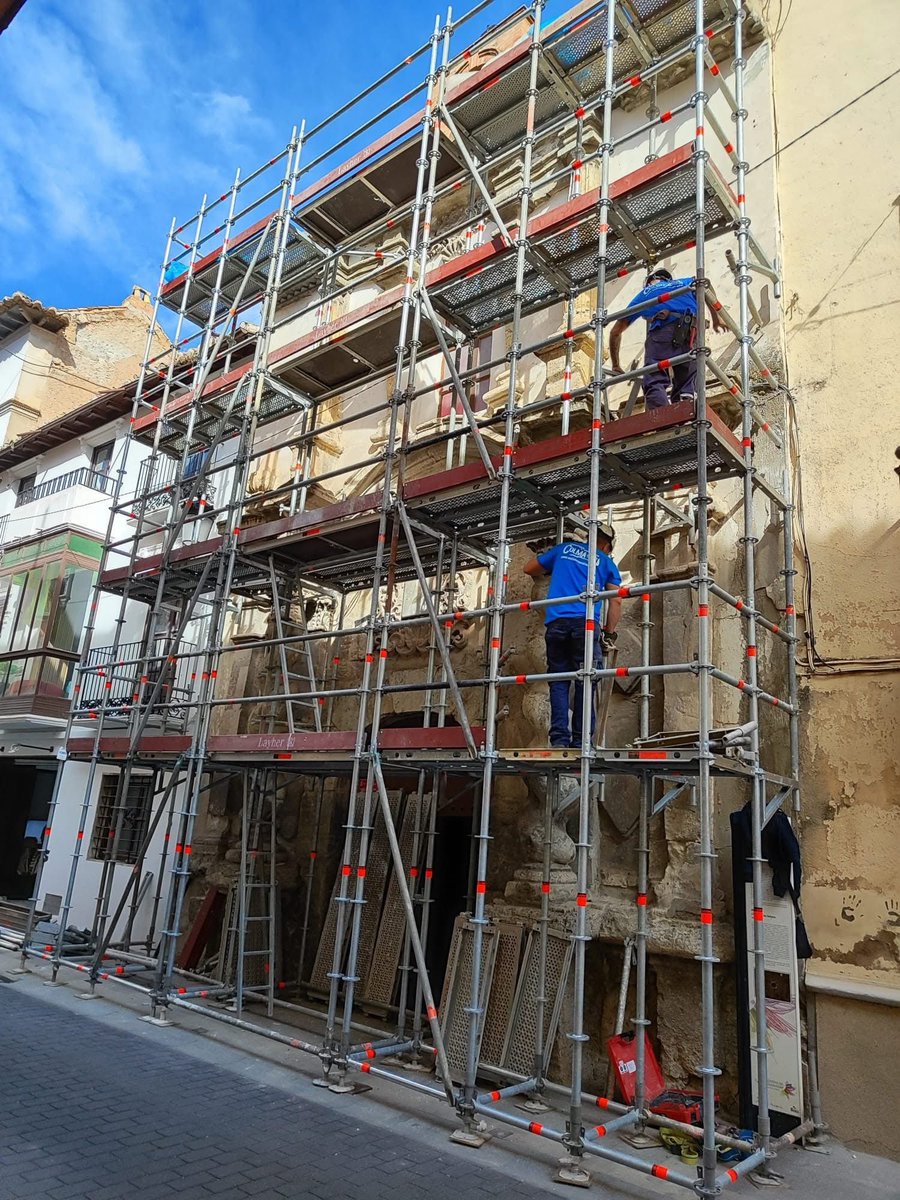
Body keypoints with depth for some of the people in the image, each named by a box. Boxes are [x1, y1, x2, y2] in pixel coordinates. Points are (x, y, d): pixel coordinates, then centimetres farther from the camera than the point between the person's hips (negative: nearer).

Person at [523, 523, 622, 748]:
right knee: (584, 683, 0)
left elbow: (529, 569, 30)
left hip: (556, 622, 2)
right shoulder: (606, 562, 19)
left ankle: (559, 738, -4)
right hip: (586, 622, -1)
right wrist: (609, 634, 13)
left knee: (559, 683, 3)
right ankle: (581, 741, -4)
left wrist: (544, 574, 50)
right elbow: (616, 600, 9)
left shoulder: (564, 548, 22)